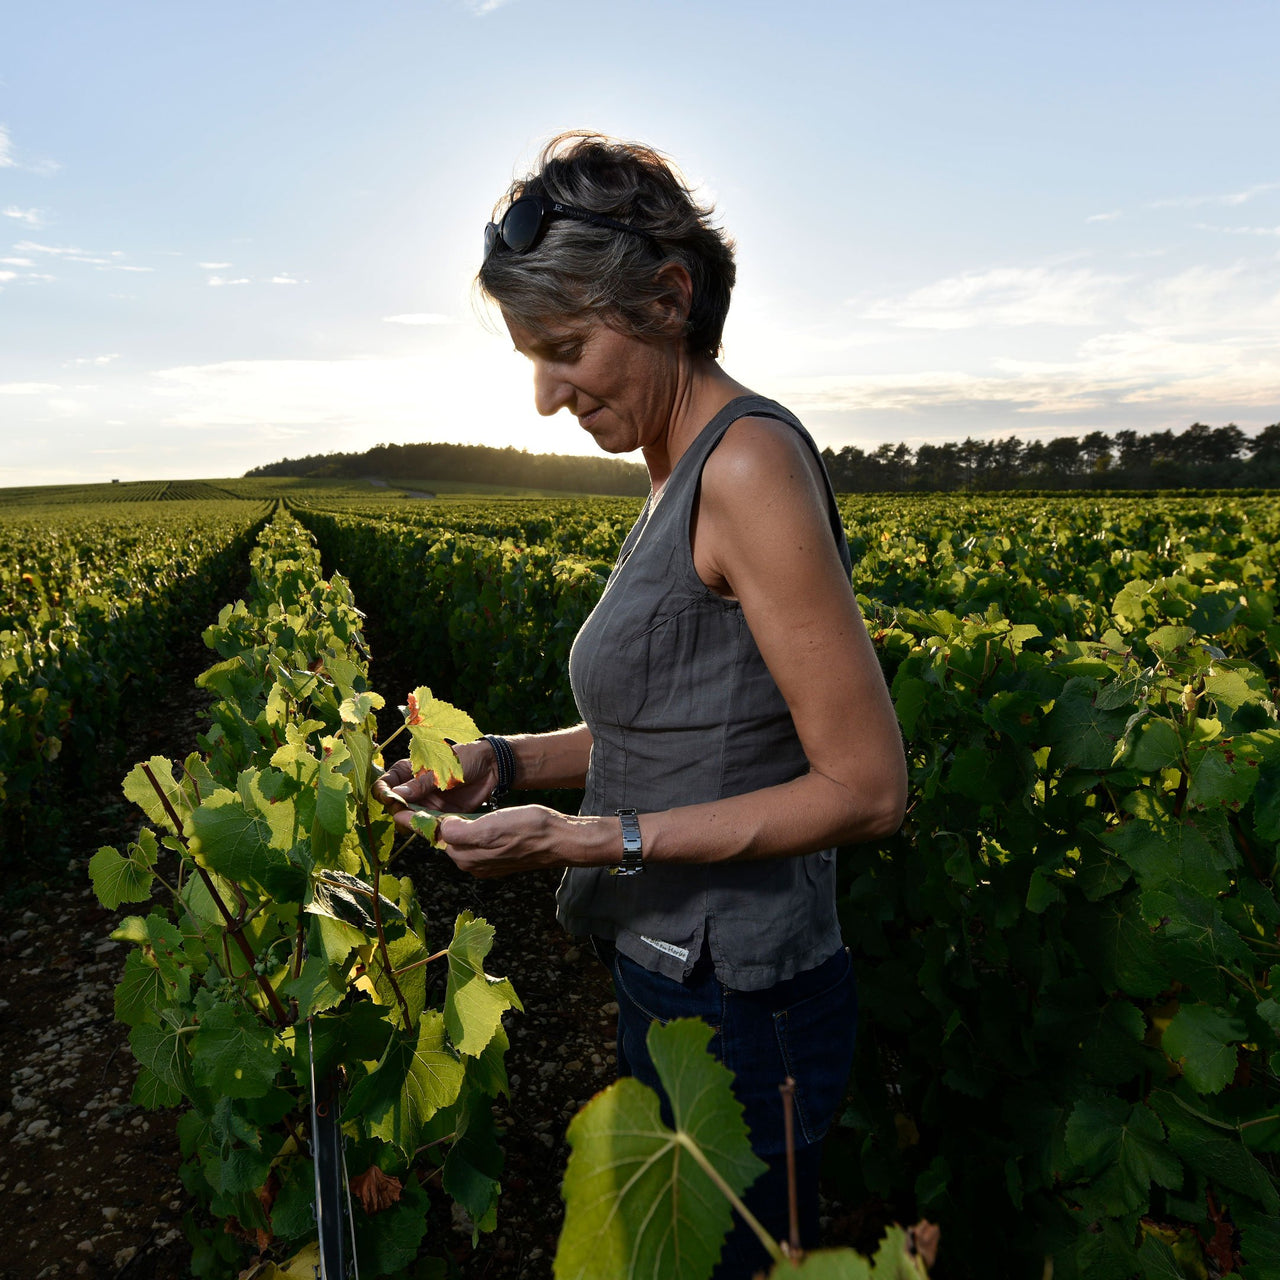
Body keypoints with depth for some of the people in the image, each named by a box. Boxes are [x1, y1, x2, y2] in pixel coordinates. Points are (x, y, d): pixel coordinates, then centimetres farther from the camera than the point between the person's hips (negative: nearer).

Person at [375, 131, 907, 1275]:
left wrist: (598, 840, -23)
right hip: (666, 980, 9)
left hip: (735, 1011, -9)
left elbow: (868, 788, -22)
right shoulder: (682, 475, 6)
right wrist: (507, 761, -1)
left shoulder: (752, 459, -22)